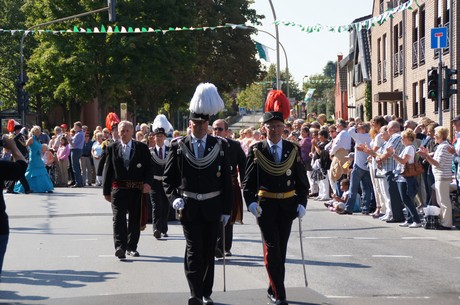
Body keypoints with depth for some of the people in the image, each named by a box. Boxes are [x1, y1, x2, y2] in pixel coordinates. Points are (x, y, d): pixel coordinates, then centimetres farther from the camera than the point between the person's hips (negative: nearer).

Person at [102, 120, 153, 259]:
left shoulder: (142, 148, 6)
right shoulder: (112, 148, 7)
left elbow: (149, 167, 4)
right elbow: (108, 170, 7)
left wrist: (147, 182, -12)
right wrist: (106, 191, 5)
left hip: (137, 189, 1)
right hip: (119, 189, -1)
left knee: (135, 219, 7)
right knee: (119, 218, -13)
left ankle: (132, 246, 19)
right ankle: (120, 247, -20)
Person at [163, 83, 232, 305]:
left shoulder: (220, 146, 3)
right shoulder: (178, 147, 1)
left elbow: (227, 180, 5)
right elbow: (168, 178, 4)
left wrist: (226, 210, 3)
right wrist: (174, 198, -13)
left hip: (213, 208, 2)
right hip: (188, 207, -2)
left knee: (209, 252, 8)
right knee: (194, 250, -10)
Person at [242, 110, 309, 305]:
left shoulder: (293, 150, 4)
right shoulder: (256, 151, -1)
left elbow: (302, 180, 6)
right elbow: (248, 181, 0)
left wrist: (302, 203, -3)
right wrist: (251, 201, -14)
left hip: (287, 205, 2)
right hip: (265, 206, -2)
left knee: (281, 249, 9)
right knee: (272, 248, -7)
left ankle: (274, 289, 23)